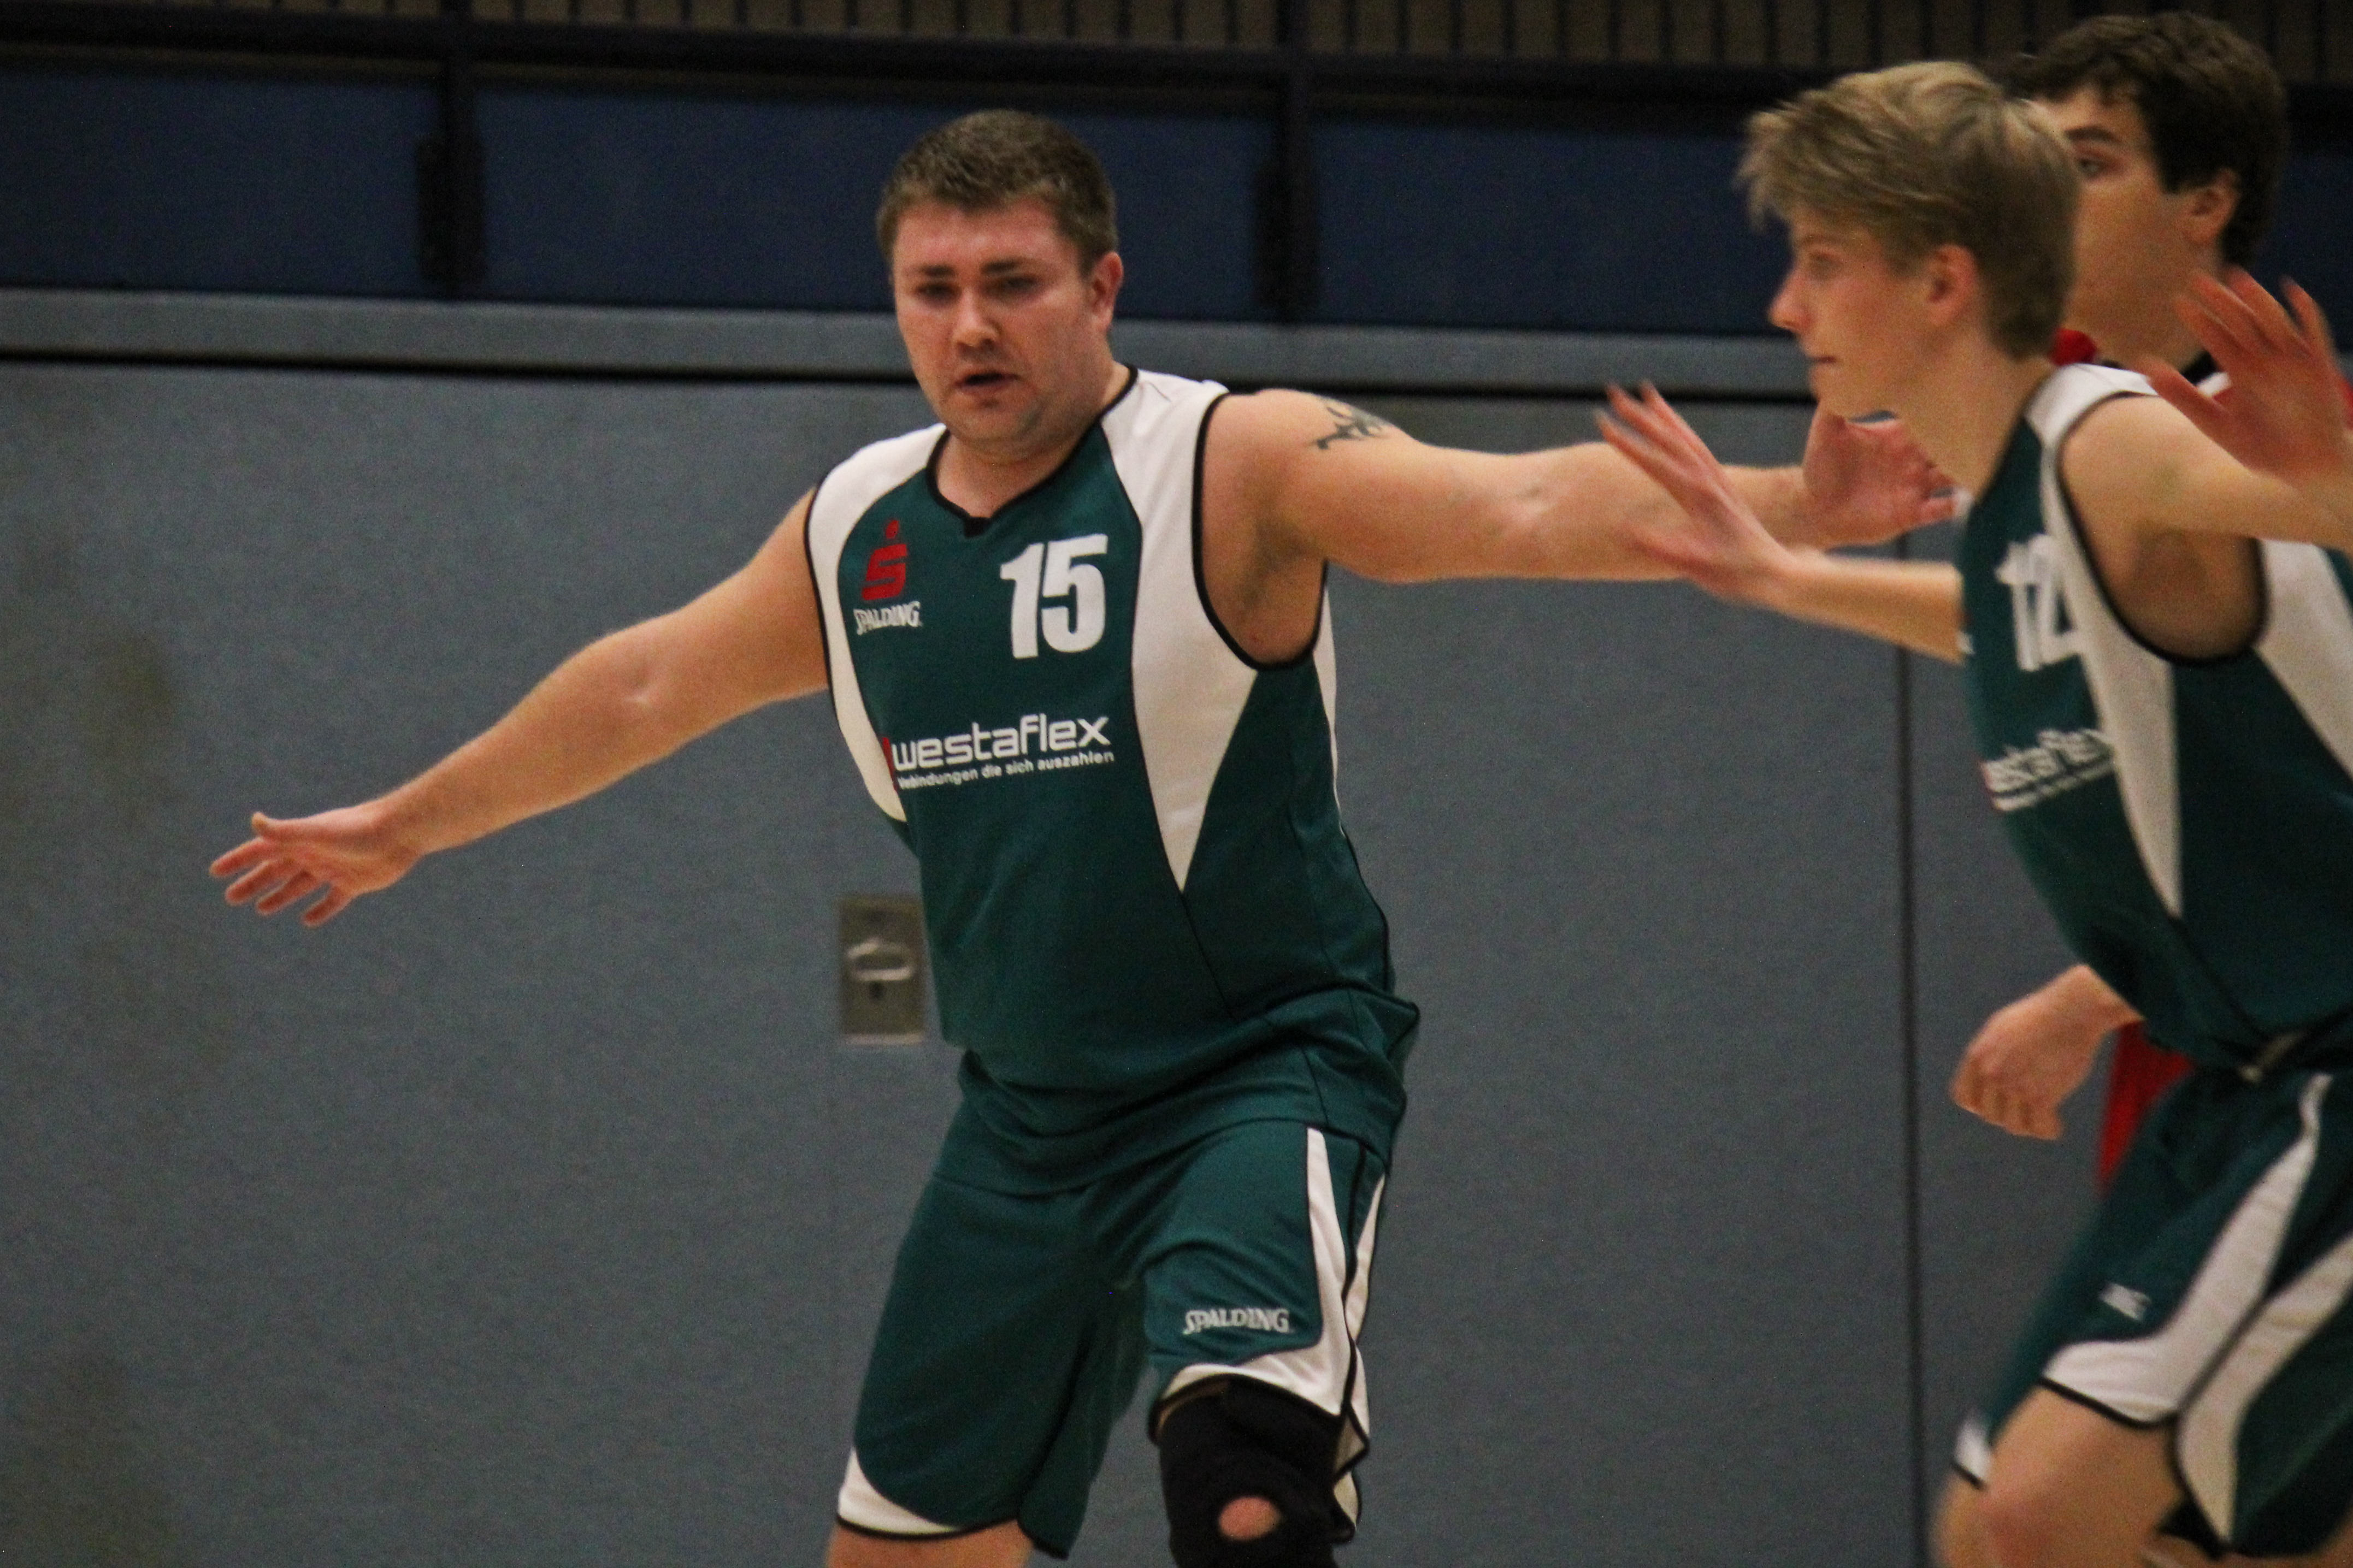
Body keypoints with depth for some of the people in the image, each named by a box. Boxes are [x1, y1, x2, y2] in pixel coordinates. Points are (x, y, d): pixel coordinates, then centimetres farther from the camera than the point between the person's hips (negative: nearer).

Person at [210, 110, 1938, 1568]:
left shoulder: (1236, 463, -11)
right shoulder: (857, 533, 8)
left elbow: (1524, 509, -26)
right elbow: (645, 685, 24)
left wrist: (1779, 509, -43)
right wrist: (398, 829, 35)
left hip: (1265, 1073, -7)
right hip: (1032, 1118, 7)